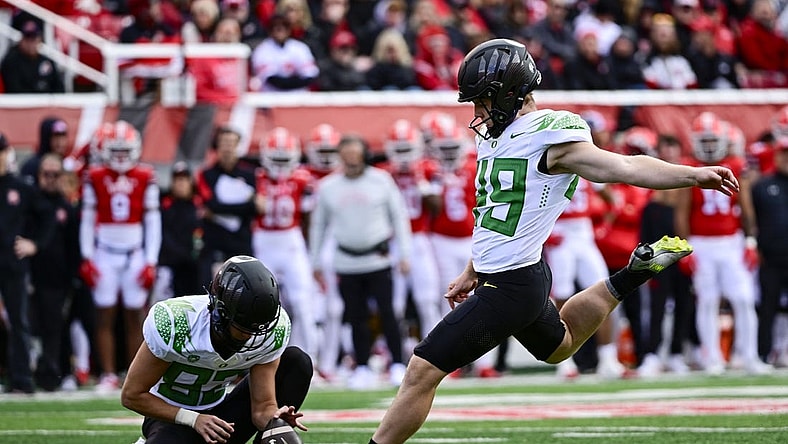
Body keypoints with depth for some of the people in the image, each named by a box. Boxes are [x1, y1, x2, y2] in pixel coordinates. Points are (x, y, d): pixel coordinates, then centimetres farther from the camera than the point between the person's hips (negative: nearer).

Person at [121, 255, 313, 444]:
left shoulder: (273, 333, -17)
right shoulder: (173, 324, -28)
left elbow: (263, 406, -12)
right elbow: (132, 395, -19)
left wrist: (273, 420, -37)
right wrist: (194, 419, -26)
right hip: (173, 419, -5)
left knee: (297, 362, -12)